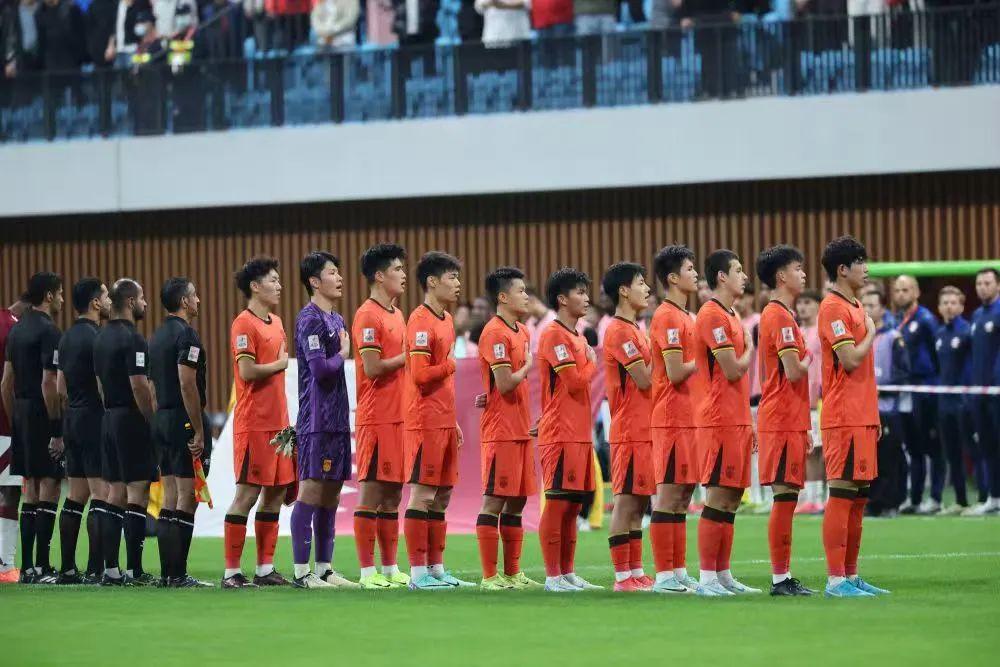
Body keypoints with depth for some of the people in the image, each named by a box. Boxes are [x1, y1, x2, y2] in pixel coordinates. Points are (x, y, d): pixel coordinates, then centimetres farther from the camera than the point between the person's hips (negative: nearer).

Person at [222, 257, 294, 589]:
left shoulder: (275, 322, 16)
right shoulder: (244, 324, -11)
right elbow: (247, 372, -20)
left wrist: (287, 420, 15)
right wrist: (280, 364, -5)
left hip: (277, 421, 9)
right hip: (254, 423, -8)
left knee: (275, 492, 9)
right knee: (247, 493, -7)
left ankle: (265, 568, 14)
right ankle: (232, 571, -4)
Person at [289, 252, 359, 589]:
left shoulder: (336, 319, 17)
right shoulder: (309, 319, -11)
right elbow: (320, 368, -20)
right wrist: (342, 355, -3)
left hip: (337, 419, 9)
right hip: (316, 419, -9)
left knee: (331, 494, 10)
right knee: (311, 490, -9)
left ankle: (325, 569, 14)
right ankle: (301, 571, -8)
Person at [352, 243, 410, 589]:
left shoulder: (396, 315, 17)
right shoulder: (368, 316, -10)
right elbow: (373, 368, -18)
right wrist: (407, 356, -9)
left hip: (399, 415, 9)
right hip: (377, 417, -9)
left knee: (392, 493, 10)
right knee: (370, 492, -6)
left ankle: (390, 568, 14)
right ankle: (368, 571, -5)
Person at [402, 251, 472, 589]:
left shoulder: (446, 320, 16)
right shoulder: (421, 321, -13)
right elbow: (421, 375, -20)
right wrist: (451, 364, -6)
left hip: (445, 422, 9)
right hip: (426, 424, -9)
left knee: (442, 496, 10)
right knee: (423, 495, -7)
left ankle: (437, 569, 15)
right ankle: (418, 573, -5)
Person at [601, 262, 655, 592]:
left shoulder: (636, 331, 18)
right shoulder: (619, 331, -11)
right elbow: (644, 379, -18)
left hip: (644, 429, 9)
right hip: (630, 431, -9)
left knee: (638, 503, 10)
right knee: (626, 501, -7)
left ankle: (636, 572, 13)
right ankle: (623, 576, -7)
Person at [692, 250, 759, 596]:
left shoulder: (731, 317, 18)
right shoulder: (712, 315, -12)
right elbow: (733, 370, -17)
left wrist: (748, 421, 18)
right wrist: (750, 351, 2)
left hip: (737, 421, 9)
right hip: (720, 421, -9)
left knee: (732, 498, 9)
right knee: (718, 498, -9)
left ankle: (723, 574, 13)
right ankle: (707, 578, -8)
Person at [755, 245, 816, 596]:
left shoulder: (778, 315, 18)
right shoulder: (780, 317, -13)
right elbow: (793, 372, -21)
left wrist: (804, 427, 21)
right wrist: (810, 359, 1)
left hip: (789, 420, 10)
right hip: (783, 422, -10)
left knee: (787, 498, 9)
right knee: (784, 497, -9)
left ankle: (783, 577, 10)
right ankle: (780, 578, -8)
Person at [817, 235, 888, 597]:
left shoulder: (856, 307, 18)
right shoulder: (833, 308, -11)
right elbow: (850, 360, -20)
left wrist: (874, 415, 20)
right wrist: (871, 333, -3)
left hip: (862, 417, 9)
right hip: (844, 418, -9)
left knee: (859, 497, 10)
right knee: (842, 495, -9)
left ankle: (851, 575, 15)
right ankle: (836, 579, -9)